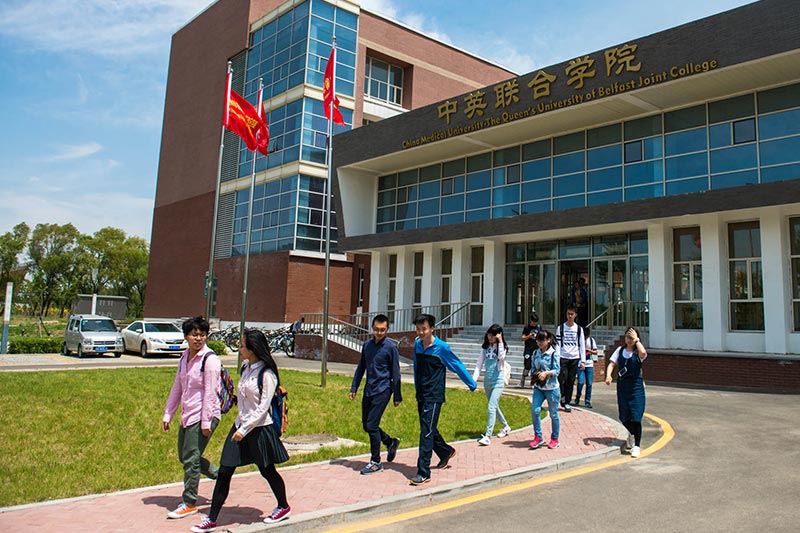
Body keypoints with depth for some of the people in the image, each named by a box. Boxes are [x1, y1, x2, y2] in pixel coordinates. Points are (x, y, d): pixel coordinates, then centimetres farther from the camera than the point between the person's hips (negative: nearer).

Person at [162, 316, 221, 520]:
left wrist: (206, 422, -18)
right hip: (187, 415, 9)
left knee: (191, 459, -4)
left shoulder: (210, 359, -15)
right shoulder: (184, 357, 9)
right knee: (183, 456, 16)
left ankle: (189, 503, 11)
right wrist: (168, 415, 15)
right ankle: (220, 475, 34)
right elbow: (177, 388, 16)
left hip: (204, 415, -9)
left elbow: (210, 392, -16)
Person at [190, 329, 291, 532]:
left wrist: (244, 430, -18)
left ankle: (283, 507, 33)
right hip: (241, 426, 7)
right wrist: (240, 426, 17)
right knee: (224, 471, 3)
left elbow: (263, 407, -18)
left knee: (267, 471, 10)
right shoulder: (245, 369, 6)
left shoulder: (266, 374, -17)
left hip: (259, 428, -7)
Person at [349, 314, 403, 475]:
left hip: (382, 390, -6)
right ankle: (391, 443, 34)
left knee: (371, 425, -7)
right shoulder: (367, 345, 7)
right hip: (368, 390, 6)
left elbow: (395, 373, -5)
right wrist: (353, 388, 14)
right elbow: (361, 368, 16)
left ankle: (376, 462, 7)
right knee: (366, 425, 11)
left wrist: (397, 396, -4)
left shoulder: (391, 347, -8)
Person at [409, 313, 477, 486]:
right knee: (428, 429, 17)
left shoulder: (441, 347, -13)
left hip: (434, 396, -6)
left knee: (427, 432, -11)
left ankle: (423, 473, -8)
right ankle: (446, 452, 43)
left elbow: (458, 366, -3)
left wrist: (472, 384, 6)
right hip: (421, 395, 6)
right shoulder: (417, 345, 4)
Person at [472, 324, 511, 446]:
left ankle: (488, 436, -17)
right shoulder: (485, 347, 6)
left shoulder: (502, 347, -4)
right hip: (487, 380, 6)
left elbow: (501, 357, -26)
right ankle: (506, 427, 40)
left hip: (498, 381, -5)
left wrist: (500, 342, -22)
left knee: (492, 407, -15)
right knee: (494, 406, 18)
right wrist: (474, 379, -5)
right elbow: (479, 364, 5)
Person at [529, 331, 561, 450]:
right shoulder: (536, 353, 7)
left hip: (551, 387, -4)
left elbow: (557, 370, -10)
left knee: (553, 414, 7)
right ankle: (538, 437, 6)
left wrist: (546, 373, -25)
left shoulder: (553, 353, -8)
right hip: (538, 387, 4)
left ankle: (554, 439, 22)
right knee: (534, 410, -7)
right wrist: (534, 373, -6)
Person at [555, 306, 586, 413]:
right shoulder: (560, 328, 4)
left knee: (571, 382, 4)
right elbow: (557, 344, 1)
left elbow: (582, 345, 8)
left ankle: (567, 403, 12)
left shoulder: (579, 329, 8)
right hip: (563, 358, -1)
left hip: (574, 358, 2)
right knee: (562, 380, -10)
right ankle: (563, 397, 12)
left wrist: (583, 361, 1)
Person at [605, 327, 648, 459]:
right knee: (624, 417, 9)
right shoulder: (620, 350, 6)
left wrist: (636, 340, -17)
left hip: (636, 387, -4)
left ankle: (636, 446, 3)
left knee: (635, 417, -7)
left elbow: (643, 352, -30)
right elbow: (612, 363, 1)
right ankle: (632, 433, 40)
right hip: (622, 387, 4)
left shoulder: (638, 352, -5)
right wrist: (608, 375, -17)